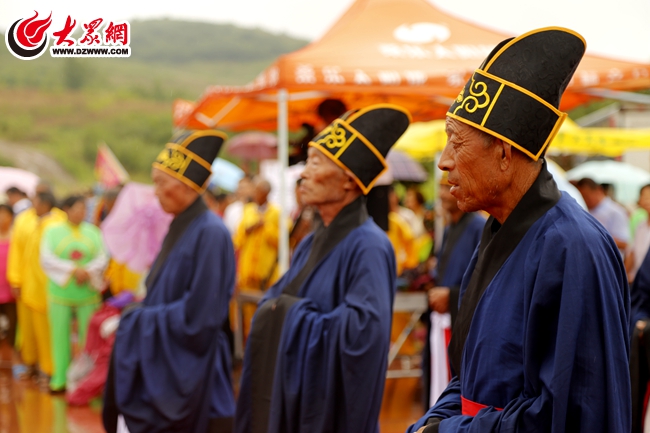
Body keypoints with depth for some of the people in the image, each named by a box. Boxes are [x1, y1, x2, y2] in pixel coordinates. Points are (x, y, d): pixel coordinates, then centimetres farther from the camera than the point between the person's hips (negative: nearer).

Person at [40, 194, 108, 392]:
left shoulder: (93, 232, 8)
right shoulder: (53, 231, 4)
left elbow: (102, 259, 1)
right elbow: (47, 260, -6)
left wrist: (87, 272, -17)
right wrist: (74, 269, -15)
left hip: (88, 293, 1)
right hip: (60, 293, -1)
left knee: (88, 337, 0)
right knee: (60, 336, 1)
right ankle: (60, 379, 8)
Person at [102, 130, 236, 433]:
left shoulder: (210, 234, -17)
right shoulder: (179, 229, 11)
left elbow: (197, 315, -20)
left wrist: (139, 320, -11)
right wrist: (136, 316, 3)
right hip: (158, 370, 8)